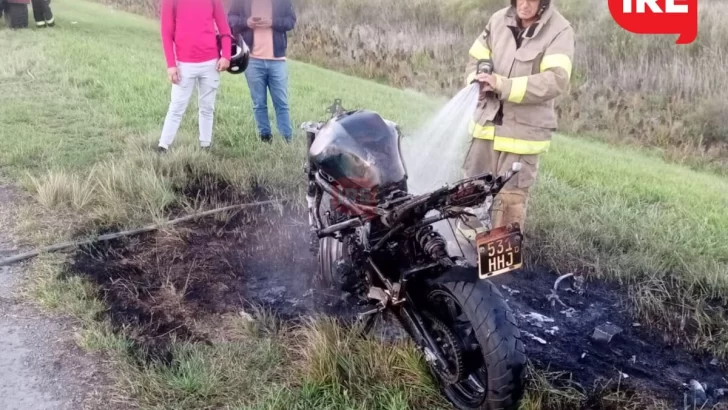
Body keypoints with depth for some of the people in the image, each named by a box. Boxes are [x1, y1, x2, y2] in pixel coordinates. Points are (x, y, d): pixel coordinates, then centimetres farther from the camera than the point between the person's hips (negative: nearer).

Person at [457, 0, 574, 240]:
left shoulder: (560, 31, -13)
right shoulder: (498, 20, 1)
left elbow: (555, 81, -23)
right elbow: (477, 59, 10)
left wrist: (503, 85, -29)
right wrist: (479, 81, -13)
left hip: (524, 128, -5)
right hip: (487, 121, 5)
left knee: (511, 196, 3)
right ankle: (469, 226, 44)